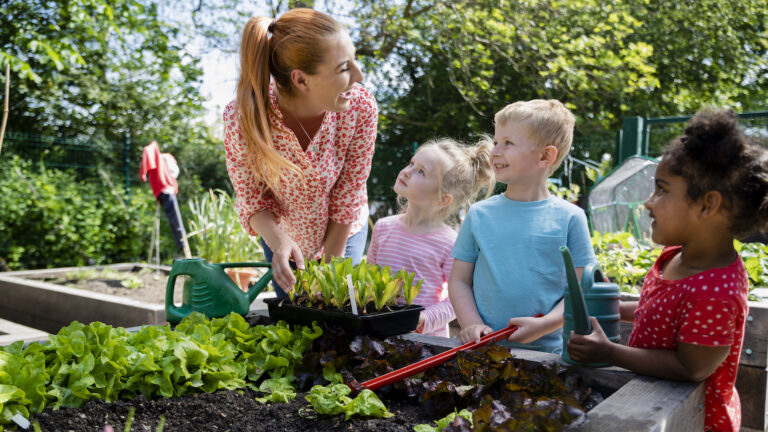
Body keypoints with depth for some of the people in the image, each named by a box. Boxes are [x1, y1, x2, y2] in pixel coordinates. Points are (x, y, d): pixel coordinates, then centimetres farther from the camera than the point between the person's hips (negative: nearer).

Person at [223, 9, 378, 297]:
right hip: (283, 235, 1)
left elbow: (348, 200, -20)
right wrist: (277, 240, -38)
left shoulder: (361, 108, -31)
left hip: (342, 235, 0)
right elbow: (252, 199, -18)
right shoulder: (240, 120, -33)